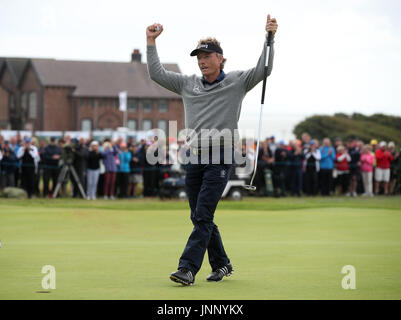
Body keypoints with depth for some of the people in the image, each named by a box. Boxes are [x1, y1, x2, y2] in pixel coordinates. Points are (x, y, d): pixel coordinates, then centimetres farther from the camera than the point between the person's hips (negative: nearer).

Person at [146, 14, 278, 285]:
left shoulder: (236, 82, 3)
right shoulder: (188, 84, 15)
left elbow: (263, 70, -7)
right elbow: (157, 74, 19)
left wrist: (270, 37, -17)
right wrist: (151, 42, 15)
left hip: (220, 159, -5)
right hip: (194, 159, 5)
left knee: (203, 216, -12)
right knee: (199, 217, 8)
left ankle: (188, 268, -17)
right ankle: (221, 264, 22)